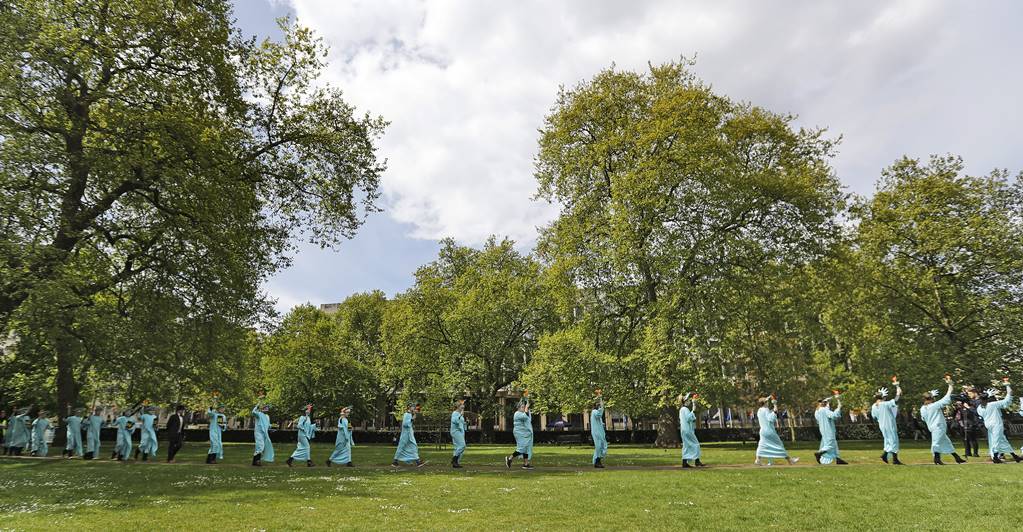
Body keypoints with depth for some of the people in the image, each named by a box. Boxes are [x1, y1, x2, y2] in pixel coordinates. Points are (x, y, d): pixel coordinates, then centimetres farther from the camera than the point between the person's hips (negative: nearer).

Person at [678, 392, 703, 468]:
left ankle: (685, 462, 7)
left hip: (684, 430, 10)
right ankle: (697, 461, -4)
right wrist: (693, 411, -20)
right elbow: (689, 418, -22)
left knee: (687, 446, 9)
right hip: (687, 430, -10)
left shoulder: (682, 409, 18)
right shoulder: (685, 409, -13)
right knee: (695, 444, -5)